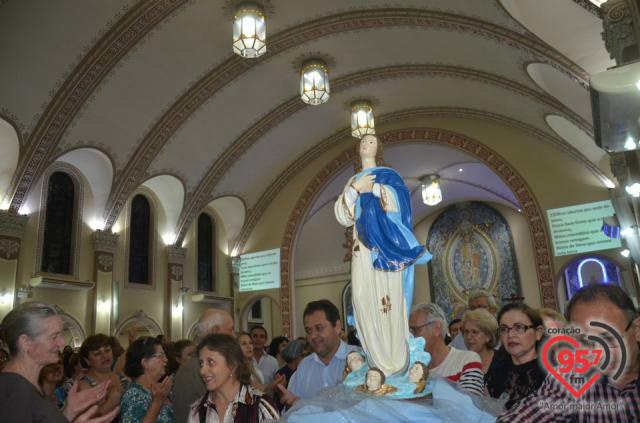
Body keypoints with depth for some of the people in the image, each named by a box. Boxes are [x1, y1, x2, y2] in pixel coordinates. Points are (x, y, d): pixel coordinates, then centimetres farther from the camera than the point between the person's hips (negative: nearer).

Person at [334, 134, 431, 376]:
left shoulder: (388, 175, 12)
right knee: (364, 297, -5)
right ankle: (377, 357, 5)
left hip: (385, 245, -3)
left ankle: (395, 358, 0)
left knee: (388, 298, -8)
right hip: (363, 248, 4)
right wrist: (356, 189, -6)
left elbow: (401, 199, -8)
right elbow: (343, 216, 6)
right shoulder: (352, 181, 21)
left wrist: (373, 188, -13)